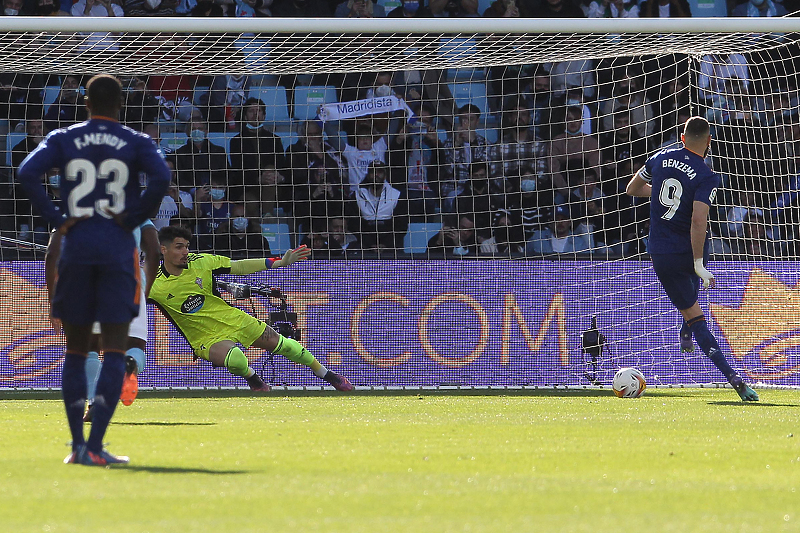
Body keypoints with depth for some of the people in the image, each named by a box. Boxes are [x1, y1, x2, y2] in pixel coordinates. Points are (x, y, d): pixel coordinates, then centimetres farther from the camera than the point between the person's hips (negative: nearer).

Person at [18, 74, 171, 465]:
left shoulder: (63, 140, 6)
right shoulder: (136, 143, 2)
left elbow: (27, 174, -10)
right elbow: (161, 179, -16)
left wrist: (56, 220, -5)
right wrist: (133, 220, -5)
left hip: (75, 251, 2)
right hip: (118, 253, -2)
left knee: (75, 351, 13)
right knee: (115, 351, -3)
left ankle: (77, 444, 9)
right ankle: (94, 446, -16)